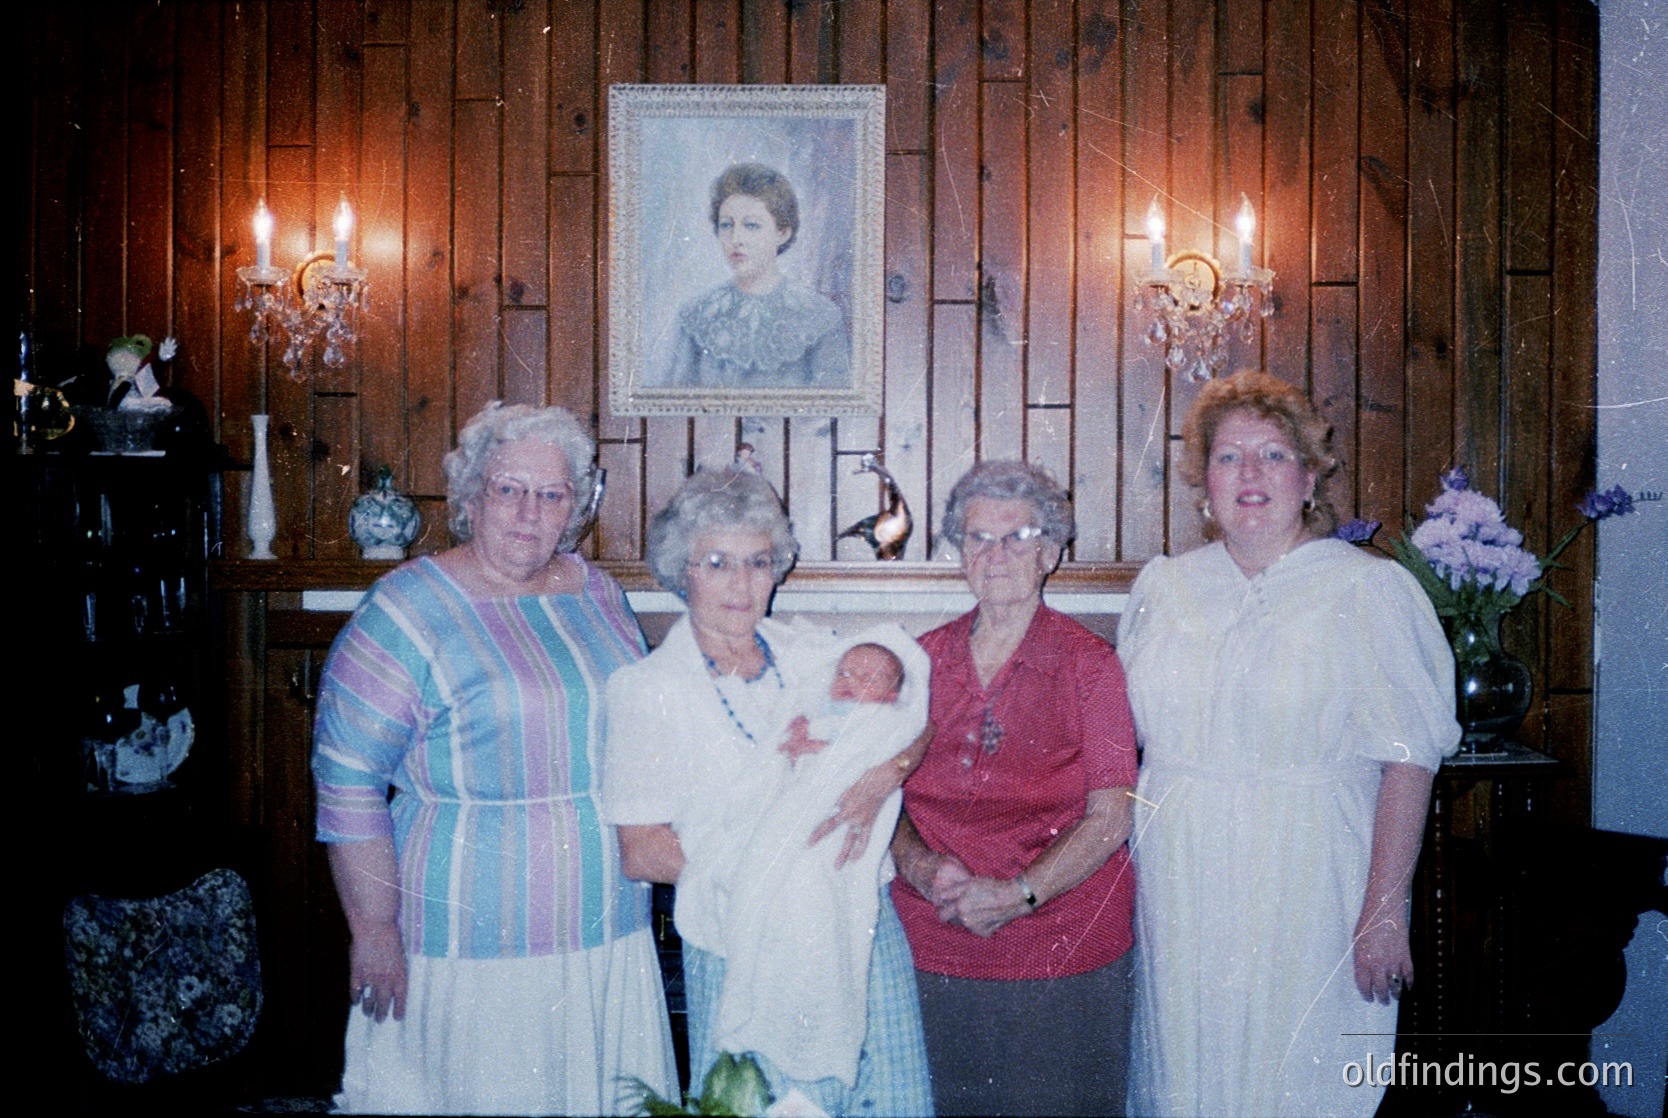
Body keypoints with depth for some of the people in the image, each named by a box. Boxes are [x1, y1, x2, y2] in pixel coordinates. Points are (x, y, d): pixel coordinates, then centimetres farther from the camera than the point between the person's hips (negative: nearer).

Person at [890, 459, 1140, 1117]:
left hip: (1061, 953, -2)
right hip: (933, 954, 3)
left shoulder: (1089, 663, -2)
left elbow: (1111, 817, -7)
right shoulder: (924, 660, 7)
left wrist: (1016, 895, -18)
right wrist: (921, 866, -12)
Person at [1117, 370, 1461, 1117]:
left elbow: (1407, 761, -9)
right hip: (1180, 898, 4)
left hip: (1306, 903, -4)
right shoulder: (1162, 588, 9)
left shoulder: (1369, 589, -4)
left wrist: (1386, 910, -14)